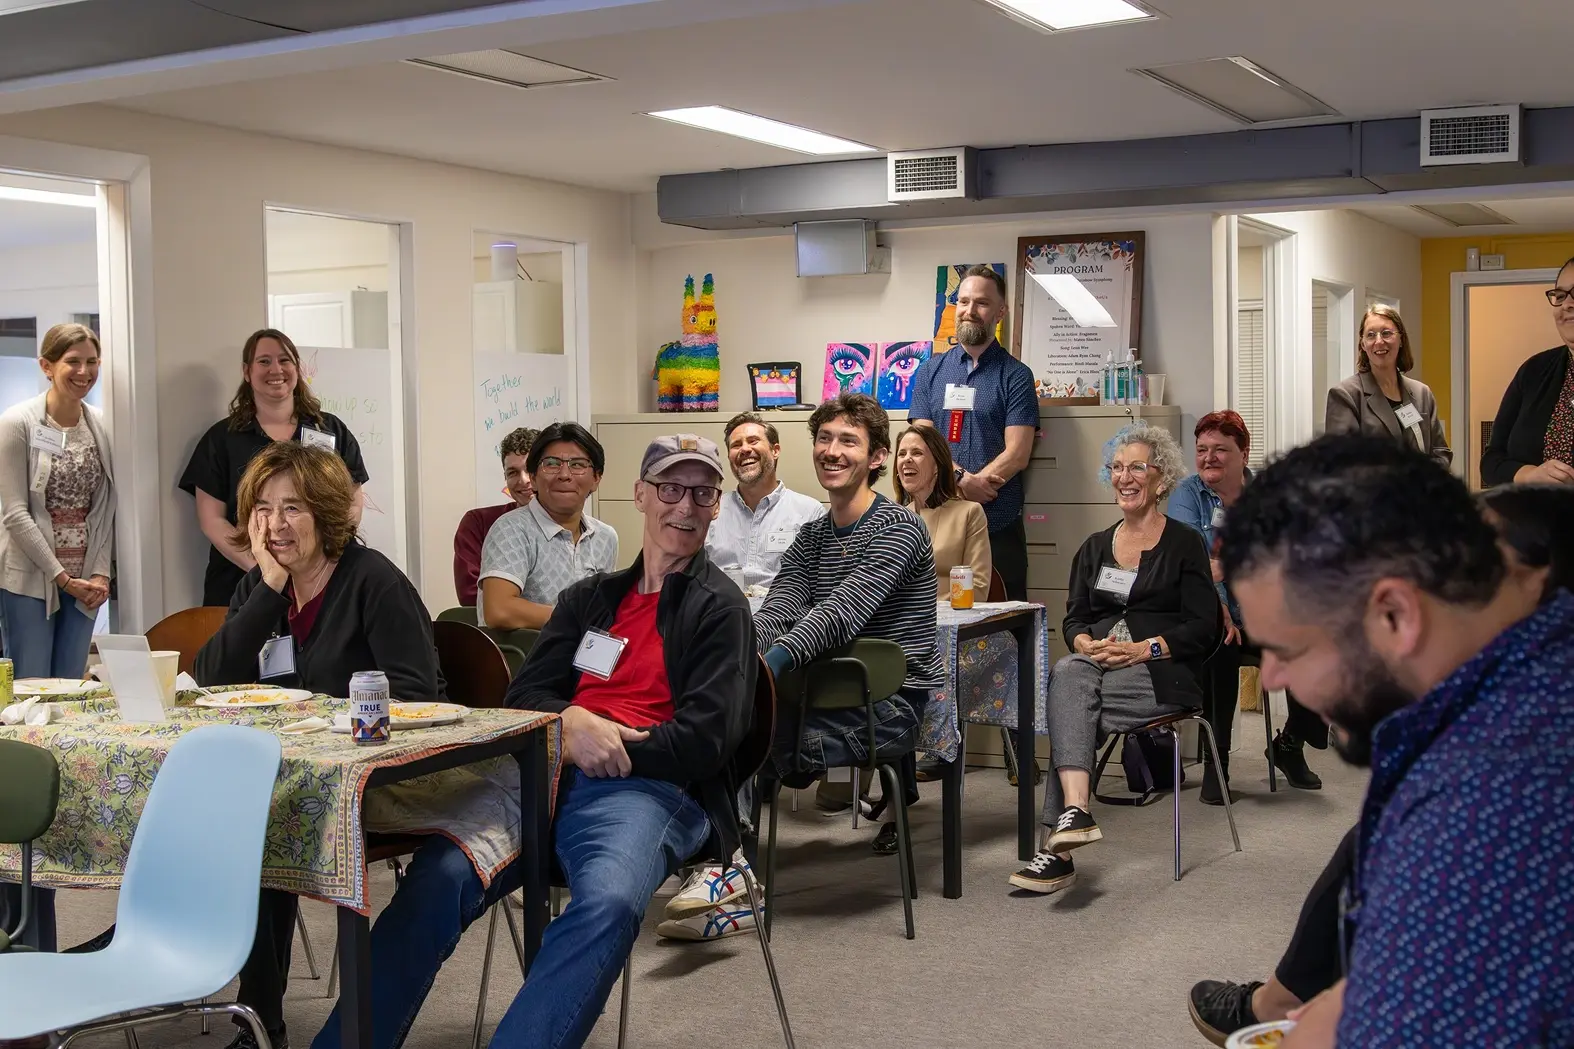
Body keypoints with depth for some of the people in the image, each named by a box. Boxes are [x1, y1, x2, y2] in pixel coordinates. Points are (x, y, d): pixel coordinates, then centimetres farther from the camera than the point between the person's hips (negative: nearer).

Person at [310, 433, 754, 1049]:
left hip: (649, 786, -4)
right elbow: (524, 695, 18)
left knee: (608, 901, -38)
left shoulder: (719, 607, 10)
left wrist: (608, 746, -8)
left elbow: (706, 738, -1)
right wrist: (571, 726, -5)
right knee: (440, 875, -24)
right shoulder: (591, 597, 25)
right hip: (550, 773, 4)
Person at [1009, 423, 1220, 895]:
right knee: (1067, 674, -32)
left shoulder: (1184, 544, 4)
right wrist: (1086, 643, -8)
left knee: (1067, 699, -30)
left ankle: (1057, 847, -33)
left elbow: (1203, 628, -3)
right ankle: (1074, 812, -45)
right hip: (1098, 661, 5)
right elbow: (1074, 616, 15)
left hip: (1162, 671, -5)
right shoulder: (1095, 547, 21)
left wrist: (1142, 649, -15)